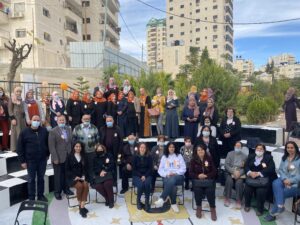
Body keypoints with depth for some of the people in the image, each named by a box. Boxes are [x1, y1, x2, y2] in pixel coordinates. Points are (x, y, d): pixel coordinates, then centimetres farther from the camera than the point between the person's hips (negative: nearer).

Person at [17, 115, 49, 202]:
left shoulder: (44, 131, -2)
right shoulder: (24, 132, -8)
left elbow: (48, 143, 11)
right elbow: (19, 148, -5)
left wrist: (47, 154, 11)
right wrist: (22, 161, -6)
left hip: (42, 159, 2)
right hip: (30, 160, -2)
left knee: (41, 178, 13)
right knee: (31, 179, 9)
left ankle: (41, 195, 28)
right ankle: (31, 198, 21)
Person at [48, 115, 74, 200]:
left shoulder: (69, 129, 8)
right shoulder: (53, 131, -8)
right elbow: (52, 146, -11)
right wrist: (55, 158, -15)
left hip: (68, 157, 4)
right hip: (58, 158, -4)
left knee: (66, 174, 13)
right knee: (58, 175, 9)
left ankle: (66, 189, 31)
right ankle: (57, 192, 24)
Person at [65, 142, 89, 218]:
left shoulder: (83, 157, 14)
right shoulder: (69, 157, 4)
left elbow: (85, 168, 13)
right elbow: (67, 170, -1)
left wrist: (83, 176, -7)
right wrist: (75, 177, -14)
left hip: (81, 177, 3)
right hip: (72, 177, -3)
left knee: (86, 185, -29)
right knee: (79, 186, -32)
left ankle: (82, 207, -27)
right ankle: (80, 205, -15)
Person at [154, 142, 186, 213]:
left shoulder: (179, 156, 13)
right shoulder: (164, 157, 15)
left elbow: (183, 169, 5)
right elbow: (160, 170, 9)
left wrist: (175, 173, -12)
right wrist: (167, 174, -11)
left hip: (178, 176, -1)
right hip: (167, 177, 1)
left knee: (172, 179, -38)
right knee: (172, 185, -35)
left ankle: (162, 199, -42)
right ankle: (173, 204, -24)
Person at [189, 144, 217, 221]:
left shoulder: (209, 159, 8)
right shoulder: (193, 160, 7)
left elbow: (214, 171, 3)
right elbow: (190, 173, 2)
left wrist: (206, 175, -13)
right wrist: (198, 176, -16)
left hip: (208, 179, 0)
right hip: (197, 179, 0)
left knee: (210, 190, -30)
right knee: (197, 188, -32)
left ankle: (213, 209, -9)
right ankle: (199, 207, -9)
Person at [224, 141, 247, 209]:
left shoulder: (244, 156, 11)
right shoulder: (230, 154, 9)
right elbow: (226, 165, -1)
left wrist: (239, 173, -18)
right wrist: (233, 171, -17)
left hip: (240, 173, 0)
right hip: (230, 172, 0)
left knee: (239, 182, -30)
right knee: (229, 181, -30)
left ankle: (239, 201, -18)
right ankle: (227, 198, -15)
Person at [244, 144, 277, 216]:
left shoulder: (269, 157, 8)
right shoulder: (251, 156, 17)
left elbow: (271, 169, -6)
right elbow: (246, 166, 8)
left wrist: (259, 173, -17)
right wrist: (250, 173, -15)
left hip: (264, 177, -2)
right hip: (252, 176, 2)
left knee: (261, 190, -27)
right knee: (247, 188, -22)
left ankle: (260, 209, -7)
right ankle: (247, 205, 2)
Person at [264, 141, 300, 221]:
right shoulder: (284, 158, 15)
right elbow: (280, 170, 10)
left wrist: (291, 181, -18)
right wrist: (285, 179, -10)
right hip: (284, 180, 4)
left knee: (280, 192, -23)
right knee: (276, 183, -31)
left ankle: (273, 213, -8)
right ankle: (280, 206, -35)